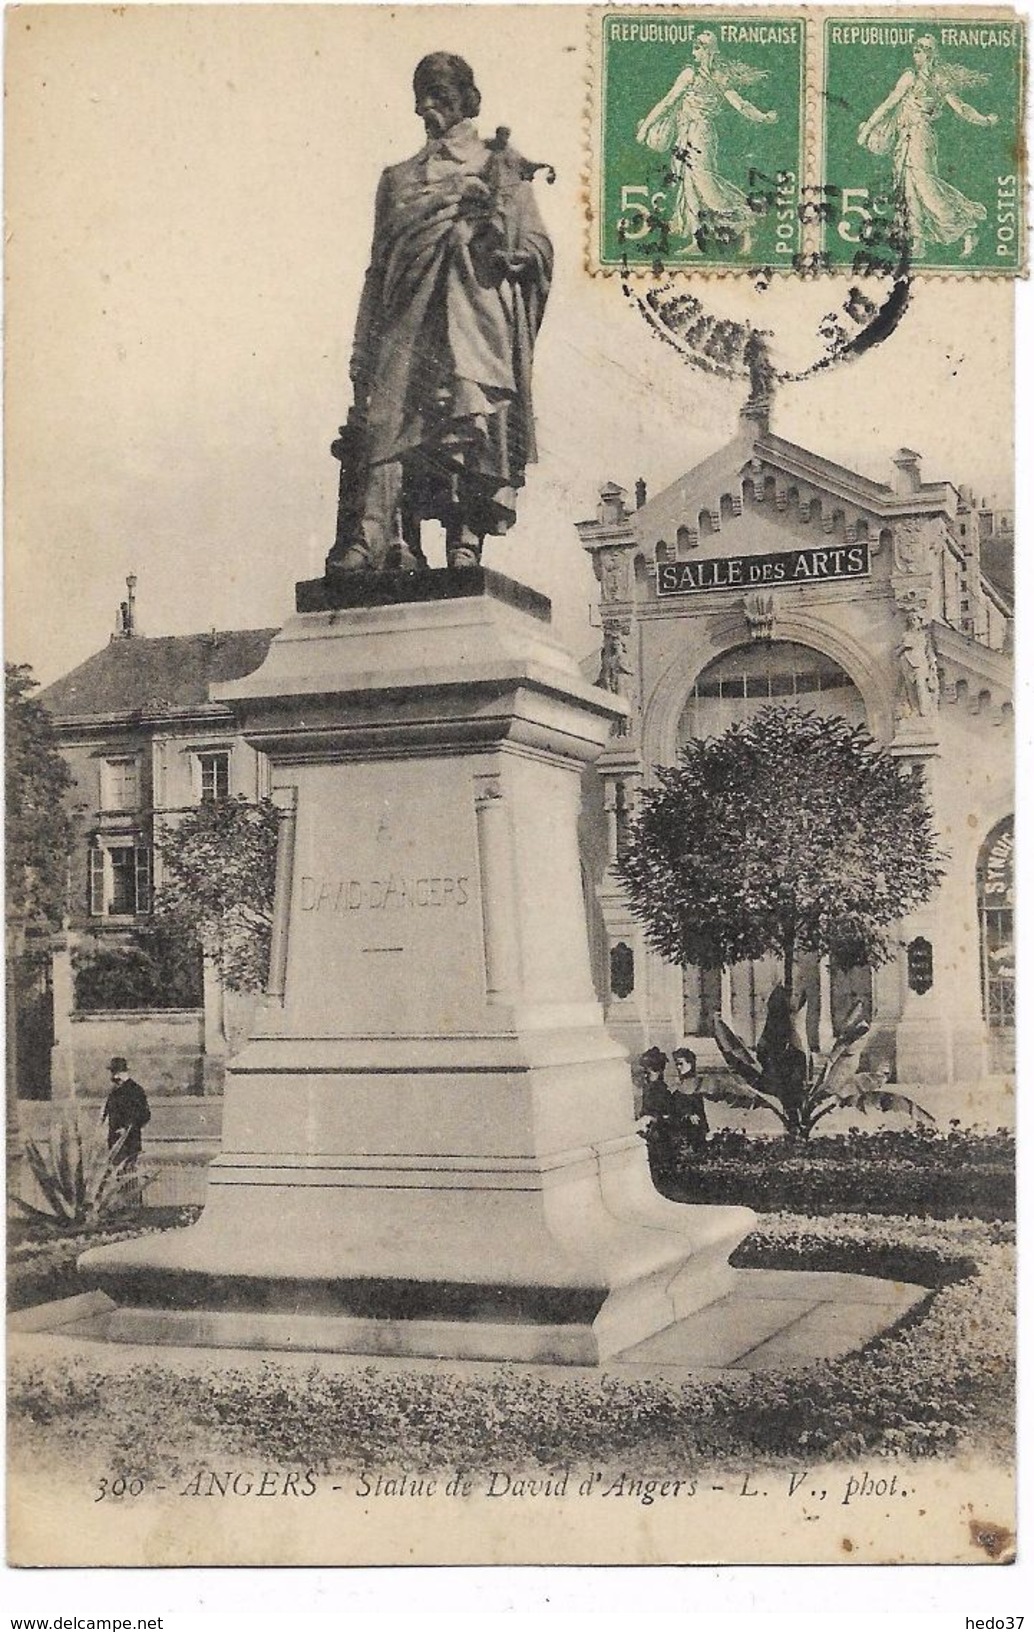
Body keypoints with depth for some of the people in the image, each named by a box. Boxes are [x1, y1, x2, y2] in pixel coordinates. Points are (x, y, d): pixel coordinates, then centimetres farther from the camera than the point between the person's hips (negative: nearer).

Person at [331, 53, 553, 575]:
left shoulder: (503, 169, 18)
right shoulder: (399, 179, 26)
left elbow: (537, 246, 9)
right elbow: (379, 266, 21)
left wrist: (491, 215, -11)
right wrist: (362, 352, 11)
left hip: (477, 320, -2)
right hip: (408, 325, 2)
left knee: (473, 429, -15)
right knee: (391, 424, -15)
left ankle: (466, 544, -18)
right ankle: (370, 538, -27)